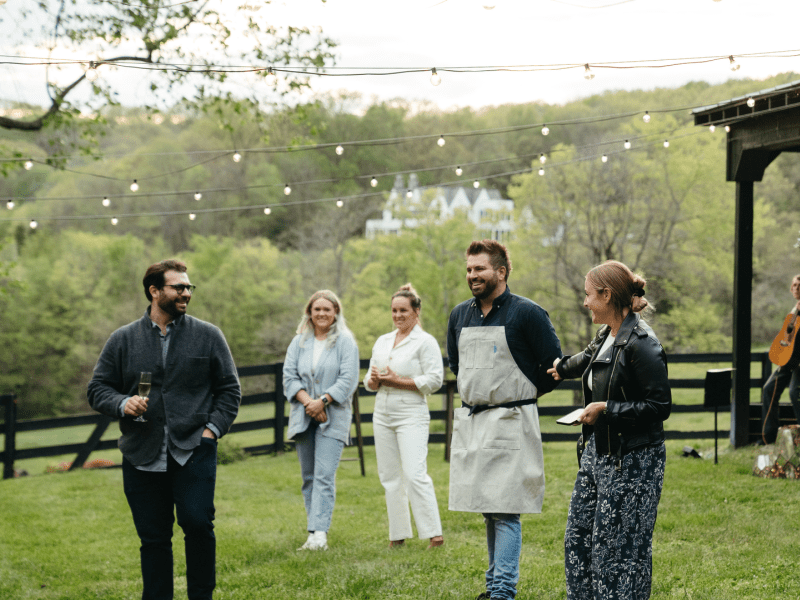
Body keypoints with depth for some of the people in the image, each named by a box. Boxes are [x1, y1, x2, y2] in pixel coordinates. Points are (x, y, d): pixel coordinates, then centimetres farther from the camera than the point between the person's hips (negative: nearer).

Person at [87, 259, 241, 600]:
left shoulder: (208, 336, 8)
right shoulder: (123, 340, 9)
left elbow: (229, 389, 11)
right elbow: (98, 389, 11)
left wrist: (213, 428, -2)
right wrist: (123, 404, -9)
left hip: (194, 452, -1)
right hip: (143, 457, 1)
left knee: (197, 522, -15)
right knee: (153, 538, 5)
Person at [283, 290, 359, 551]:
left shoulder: (345, 342, 0)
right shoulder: (299, 342, 12)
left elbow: (348, 379, -7)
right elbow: (289, 376, 4)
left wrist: (322, 401, -17)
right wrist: (307, 402, -12)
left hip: (332, 418, -4)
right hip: (303, 418, 4)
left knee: (324, 476, -14)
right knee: (309, 478, 6)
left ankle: (319, 533, -21)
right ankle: (314, 534, 10)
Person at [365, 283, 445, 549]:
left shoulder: (425, 342, -4)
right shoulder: (382, 341, 16)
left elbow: (434, 380, -12)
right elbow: (369, 381, 20)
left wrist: (397, 380, -15)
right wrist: (374, 380, -5)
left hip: (411, 415, -7)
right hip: (383, 415, 7)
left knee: (415, 475, -15)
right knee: (389, 477, 7)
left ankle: (434, 534, -12)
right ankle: (398, 535, 14)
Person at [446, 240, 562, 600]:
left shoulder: (527, 313, -9)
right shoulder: (459, 315, 10)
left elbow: (553, 367, -5)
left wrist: (526, 394, 5)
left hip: (510, 422, -6)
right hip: (469, 421, 7)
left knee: (505, 511, -10)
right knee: (487, 510, 12)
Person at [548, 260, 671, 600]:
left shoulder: (641, 345, -19)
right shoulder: (607, 336, 8)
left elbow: (660, 406, -21)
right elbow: (589, 358, 33)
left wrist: (606, 409, -19)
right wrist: (562, 367, 52)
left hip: (631, 461, -9)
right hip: (598, 453, 9)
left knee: (618, 546, -6)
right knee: (578, 536, 13)